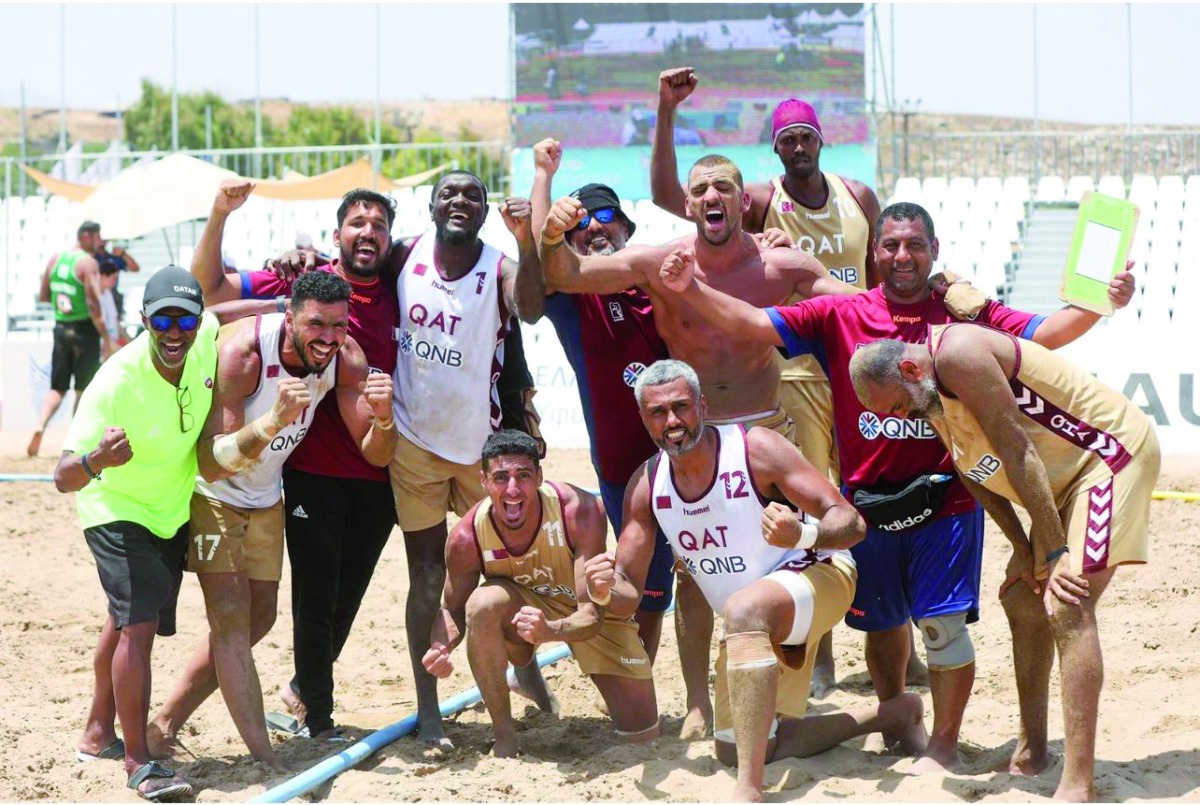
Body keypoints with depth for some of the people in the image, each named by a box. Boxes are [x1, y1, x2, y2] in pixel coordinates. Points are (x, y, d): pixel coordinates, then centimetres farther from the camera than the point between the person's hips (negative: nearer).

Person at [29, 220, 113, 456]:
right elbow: (93, 304, -21)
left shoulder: (55, 259, 7)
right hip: (84, 329, -5)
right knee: (83, 389, 9)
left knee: (57, 387, 9)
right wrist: (106, 337, -18)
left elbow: (42, 296, 15)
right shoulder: (88, 263, -14)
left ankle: (40, 426, -15)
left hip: (61, 328, 5)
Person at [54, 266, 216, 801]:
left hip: (173, 511, 6)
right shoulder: (115, 384, -34)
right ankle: (137, 761, -13)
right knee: (139, 624, -20)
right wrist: (96, 461, -57)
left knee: (125, 624, 21)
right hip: (116, 511, -6)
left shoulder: (208, 339, -19)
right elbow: (64, 478, -36)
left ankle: (98, 733, 39)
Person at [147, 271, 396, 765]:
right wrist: (275, 419, -52)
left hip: (264, 496, 7)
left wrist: (383, 416, -35)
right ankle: (266, 761, -17)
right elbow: (213, 463, -38)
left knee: (258, 616, 12)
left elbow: (376, 455, -14)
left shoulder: (346, 358, -18)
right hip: (209, 491, -7)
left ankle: (166, 724, 24)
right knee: (231, 617, -15)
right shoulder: (242, 351, -34)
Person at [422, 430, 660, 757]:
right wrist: (441, 647, -33)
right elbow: (452, 609, -10)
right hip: (522, 603, 1)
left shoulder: (580, 512, -35)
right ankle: (503, 733, -16)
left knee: (643, 735, -3)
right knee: (482, 603, -37)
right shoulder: (467, 537, -27)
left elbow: (593, 615, -37)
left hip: (596, 609, 0)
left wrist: (550, 631, -59)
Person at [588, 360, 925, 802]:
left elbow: (851, 522, -26)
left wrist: (802, 537, -48)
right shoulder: (647, 486, -8)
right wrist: (605, 591, -28)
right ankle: (895, 712, 24)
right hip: (753, 629, 8)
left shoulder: (755, 448, -23)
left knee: (744, 608, -41)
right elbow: (629, 593, -3)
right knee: (734, 750, 10)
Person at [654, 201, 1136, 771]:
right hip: (867, 500, 2)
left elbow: (1044, 334, -7)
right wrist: (689, 289, -12)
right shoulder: (839, 317, 2)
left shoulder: (963, 312, 0)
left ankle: (944, 743, 13)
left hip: (944, 498, -2)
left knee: (942, 623, -4)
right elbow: (750, 324, 0)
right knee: (881, 621, 16)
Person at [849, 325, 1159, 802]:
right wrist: (1023, 550, 3)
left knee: (1067, 607, -21)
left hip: (1113, 451, -10)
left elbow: (1015, 449, -25)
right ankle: (1032, 751, 26)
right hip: (1064, 476, 10)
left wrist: (1054, 552, -22)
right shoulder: (928, 396, 4)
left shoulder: (956, 353, -26)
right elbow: (976, 473, 11)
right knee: (1023, 598, 14)